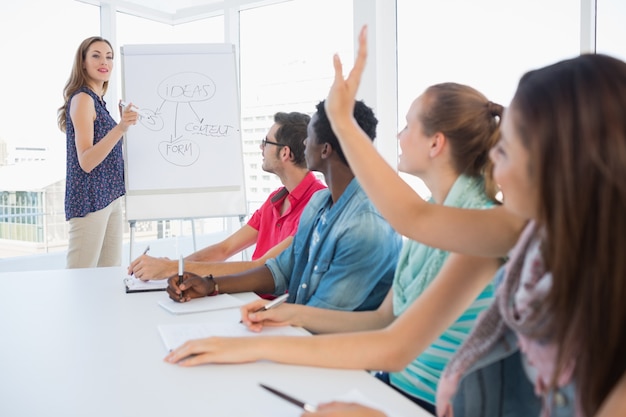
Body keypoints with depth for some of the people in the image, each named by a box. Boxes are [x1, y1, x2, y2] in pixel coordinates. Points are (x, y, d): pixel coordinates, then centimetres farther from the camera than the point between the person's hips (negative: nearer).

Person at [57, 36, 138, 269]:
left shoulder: (97, 100, 14)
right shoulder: (82, 98, -12)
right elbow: (86, 161, -22)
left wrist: (123, 124, 20)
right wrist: (120, 128, -32)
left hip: (109, 197, 9)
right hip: (89, 199, -9)